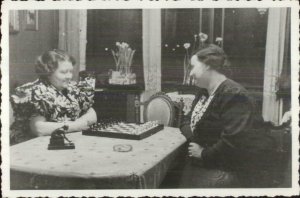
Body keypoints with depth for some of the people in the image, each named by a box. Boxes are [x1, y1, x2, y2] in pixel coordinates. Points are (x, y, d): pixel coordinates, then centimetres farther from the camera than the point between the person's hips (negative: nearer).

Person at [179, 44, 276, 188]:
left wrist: (204, 153, -18)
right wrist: (192, 138, -9)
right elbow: (188, 121, 13)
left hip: (230, 173, -8)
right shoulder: (204, 94, 12)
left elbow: (234, 141, -30)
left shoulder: (233, 95, -21)